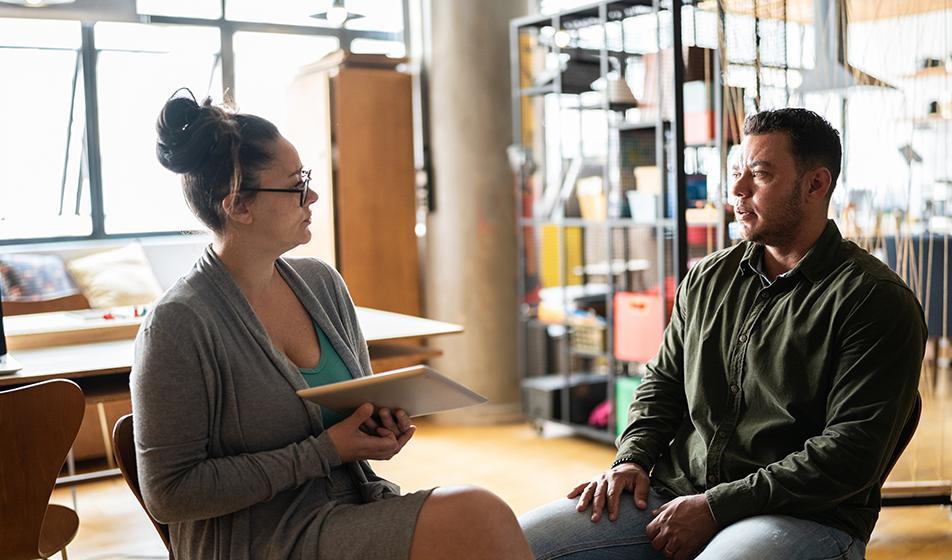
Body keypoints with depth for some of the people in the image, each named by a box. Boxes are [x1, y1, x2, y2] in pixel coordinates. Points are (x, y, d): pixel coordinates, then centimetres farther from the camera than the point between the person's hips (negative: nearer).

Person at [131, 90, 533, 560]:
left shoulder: (322, 282, 6)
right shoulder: (178, 325, -13)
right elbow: (168, 494, -13)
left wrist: (384, 421, -4)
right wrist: (324, 453, -16)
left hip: (361, 511, 6)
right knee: (480, 518, -27)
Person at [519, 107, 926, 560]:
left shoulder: (878, 301, -6)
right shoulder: (706, 278, 13)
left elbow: (851, 455, -13)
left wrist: (716, 506, -16)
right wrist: (632, 458, 2)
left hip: (803, 518, -5)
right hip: (675, 493, 5)